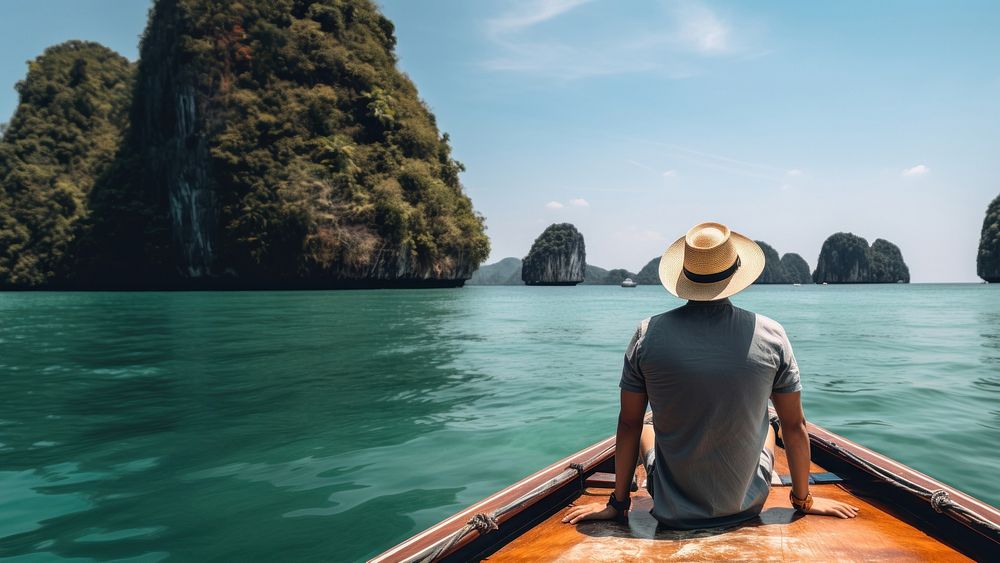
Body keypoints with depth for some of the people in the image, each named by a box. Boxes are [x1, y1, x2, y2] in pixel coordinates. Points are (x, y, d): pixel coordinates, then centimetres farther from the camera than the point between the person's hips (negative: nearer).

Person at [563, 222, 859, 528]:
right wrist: (803, 499, 12)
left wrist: (618, 502, 5)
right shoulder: (771, 335, -14)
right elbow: (795, 427, -4)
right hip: (746, 506, 1)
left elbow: (629, 425, -8)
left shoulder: (648, 334, -16)